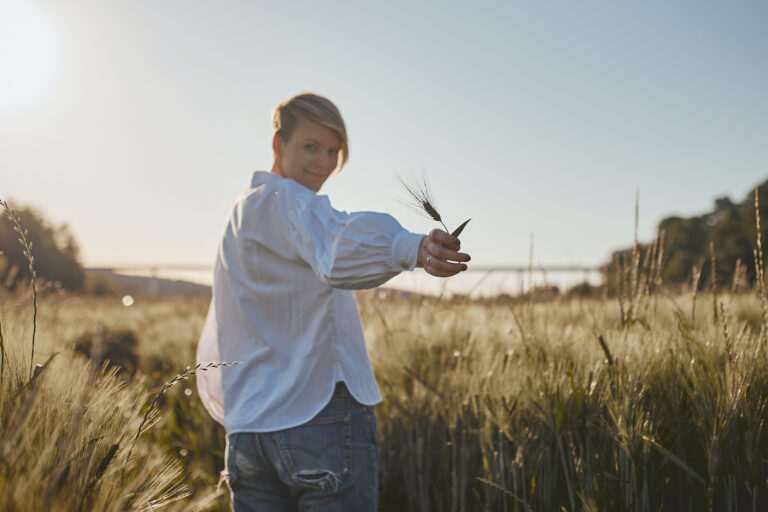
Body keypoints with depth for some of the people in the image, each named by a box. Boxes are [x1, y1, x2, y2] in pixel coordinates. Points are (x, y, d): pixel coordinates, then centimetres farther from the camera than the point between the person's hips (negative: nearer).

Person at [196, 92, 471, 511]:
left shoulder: (240, 215, 21)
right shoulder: (286, 202, -7)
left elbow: (217, 340, 27)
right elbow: (340, 248, -32)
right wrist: (413, 248, -48)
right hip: (321, 414, -9)